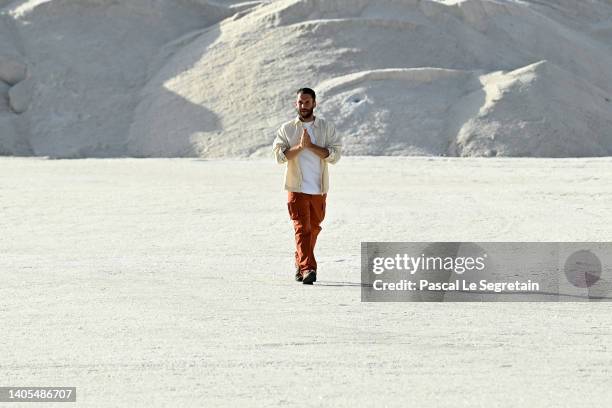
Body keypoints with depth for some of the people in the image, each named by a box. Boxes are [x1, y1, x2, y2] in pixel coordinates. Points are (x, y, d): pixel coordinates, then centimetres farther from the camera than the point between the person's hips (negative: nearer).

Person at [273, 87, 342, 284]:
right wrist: (300, 146, -19)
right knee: (302, 228, -13)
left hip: (319, 189, 2)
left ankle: (300, 265, 27)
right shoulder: (286, 129, 4)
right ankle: (307, 269, -21)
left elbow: (334, 155, -7)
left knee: (313, 229, 11)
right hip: (297, 188, -2)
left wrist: (311, 146, -16)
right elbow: (279, 155, -6)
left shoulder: (327, 127, 4)